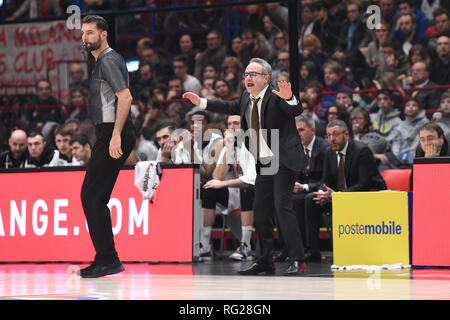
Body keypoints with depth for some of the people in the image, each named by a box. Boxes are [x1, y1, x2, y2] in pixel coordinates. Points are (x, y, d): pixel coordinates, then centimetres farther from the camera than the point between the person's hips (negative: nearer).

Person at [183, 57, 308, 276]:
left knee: (282, 206, -17)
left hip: (284, 162, -8)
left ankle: (297, 261, -14)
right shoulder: (247, 98, 9)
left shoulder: (276, 96, -13)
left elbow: (297, 111, -29)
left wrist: (289, 98, -50)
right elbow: (230, 107, 29)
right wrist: (200, 102, 28)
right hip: (263, 165, 8)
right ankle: (265, 262, 19)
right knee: (260, 212, 9)